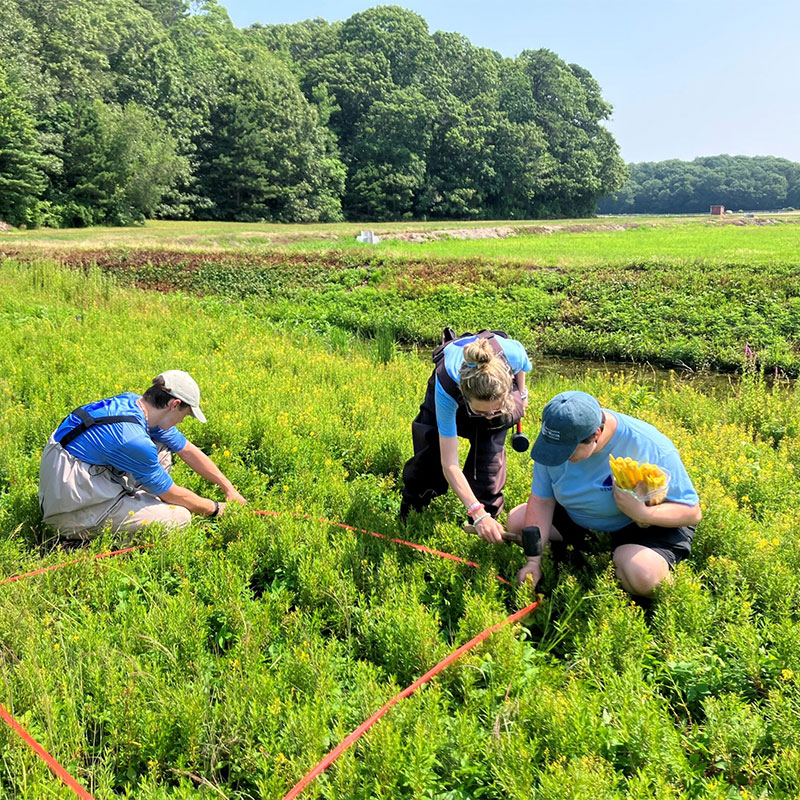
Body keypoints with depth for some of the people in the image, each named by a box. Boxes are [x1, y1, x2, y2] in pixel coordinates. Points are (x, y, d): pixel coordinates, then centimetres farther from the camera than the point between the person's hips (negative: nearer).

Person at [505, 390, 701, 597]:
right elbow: (541, 500, -12)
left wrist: (643, 513, -43)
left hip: (642, 525, -5)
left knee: (642, 576, -36)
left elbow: (692, 513, -24)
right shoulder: (554, 440, -19)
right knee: (516, 521, -4)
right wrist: (533, 562, -16)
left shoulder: (650, 448, -32)